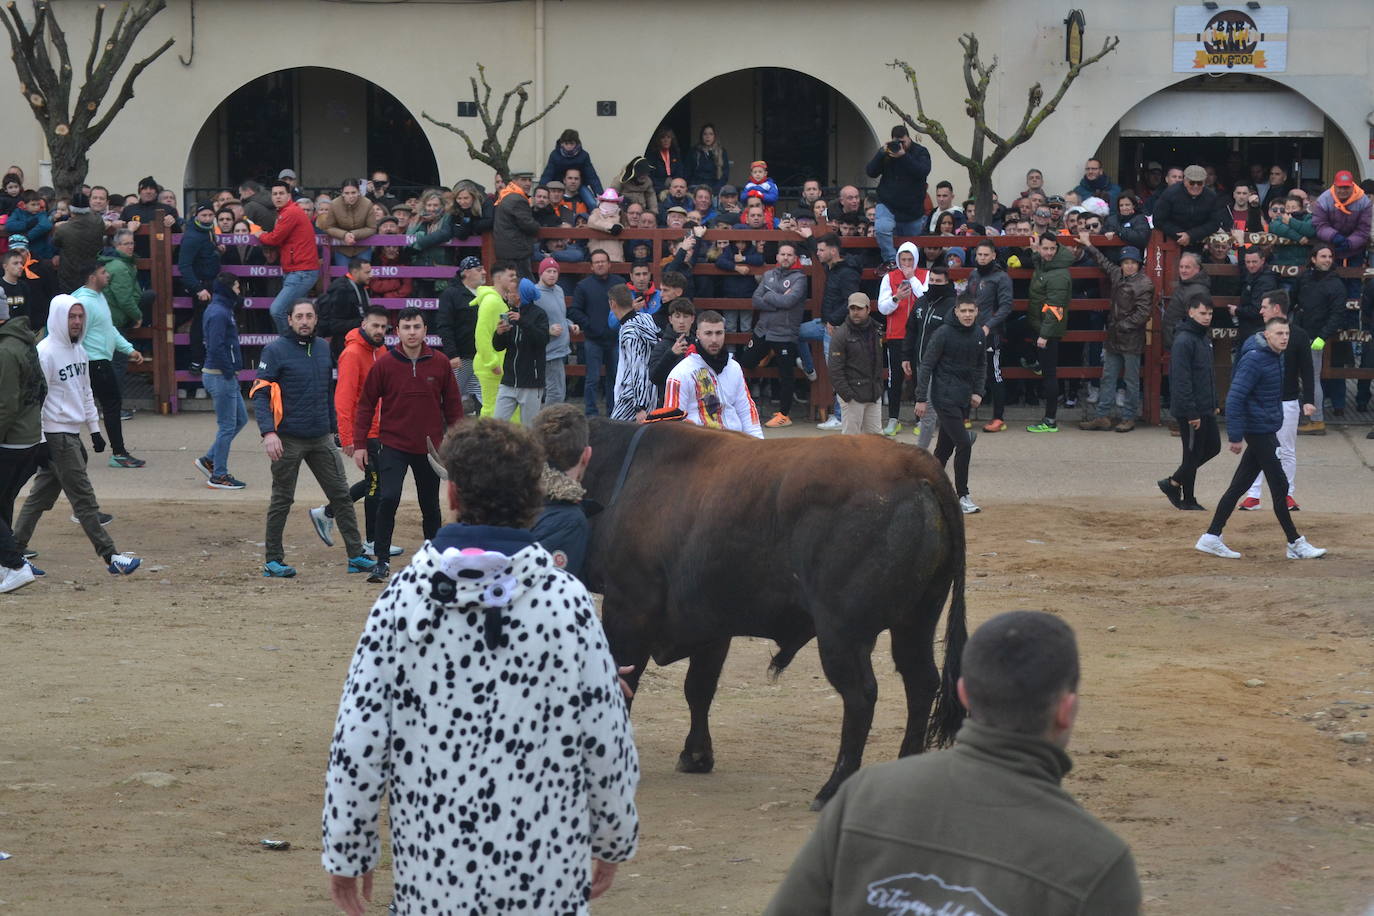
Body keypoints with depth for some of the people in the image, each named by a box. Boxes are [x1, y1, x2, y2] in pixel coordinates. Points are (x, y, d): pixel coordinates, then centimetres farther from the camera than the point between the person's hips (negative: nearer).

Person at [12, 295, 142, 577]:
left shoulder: (79, 351, 13)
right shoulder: (46, 353, -15)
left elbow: (85, 392, 23)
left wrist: (95, 429, 19)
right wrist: (40, 442, -17)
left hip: (71, 434, 9)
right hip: (56, 435, -9)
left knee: (41, 497, 13)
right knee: (84, 499, -8)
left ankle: (14, 552, 20)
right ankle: (110, 557, -8)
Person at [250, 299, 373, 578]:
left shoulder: (323, 349, 10)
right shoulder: (276, 351, -9)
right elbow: (260, 394, -13)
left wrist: (331, 428, 20)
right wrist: (268, 432, -24)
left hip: (321, 439, 5)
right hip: (288, 440, -5)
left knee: (341, 494, 4)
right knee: (282, 500, 4)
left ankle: (356, 556, 9)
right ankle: (272, 561, 13)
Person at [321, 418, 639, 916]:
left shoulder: (403, 599, -6)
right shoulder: (567, 602, -8)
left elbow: (357, 739, -4)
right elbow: (608, 741, -3)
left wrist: (347, 852, 8)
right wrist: (614, 841, 13)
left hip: (431, 873, 1)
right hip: (548, 875, -1)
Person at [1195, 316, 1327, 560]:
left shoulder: (1277, 358, 12)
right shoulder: (1254, 360, -16)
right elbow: (1235, 398, -20)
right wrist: (1236, 436, -22)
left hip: (1265, 432, 9)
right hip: (1259, 431, -9)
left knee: (1239, 486, 10)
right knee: (1279, 486, -4)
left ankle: (1211, 538, 13)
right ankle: (1295, 544, 3)